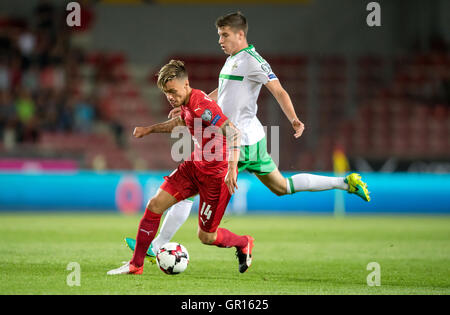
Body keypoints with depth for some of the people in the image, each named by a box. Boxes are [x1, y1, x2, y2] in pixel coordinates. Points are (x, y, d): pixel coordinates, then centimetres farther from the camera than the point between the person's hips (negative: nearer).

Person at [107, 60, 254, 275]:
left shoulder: (201, 106, -26)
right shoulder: (186, 103, 2)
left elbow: (234, 132, -35)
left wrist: (232, 168, -43)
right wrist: (150, 129, 26)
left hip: (216, 174, -8)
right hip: (195, 165, 9)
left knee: (206, 236, 0)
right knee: (155, 205, -2)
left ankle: (243, 243, 31)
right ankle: (136, 265, 7)